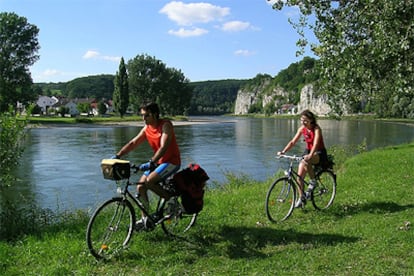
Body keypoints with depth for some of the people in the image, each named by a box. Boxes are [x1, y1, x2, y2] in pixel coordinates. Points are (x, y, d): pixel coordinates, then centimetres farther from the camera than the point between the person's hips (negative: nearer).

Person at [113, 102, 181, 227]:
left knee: (149, 181, -27)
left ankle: (171, 199, -4)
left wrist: (151, 162, -39)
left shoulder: (166, 125, -18)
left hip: (171, 161, -8)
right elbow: (133, 143, 3)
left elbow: (163, 147, -28)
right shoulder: (146, 128, 5)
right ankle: (144, 218, 12)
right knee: (140, 187, -1)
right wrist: (118, 155, -10)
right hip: (158, 162, 8)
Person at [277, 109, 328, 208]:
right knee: (299, 175, -8)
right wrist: (283, 151, -21)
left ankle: (313, 181, -15)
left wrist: (310, 155, -52)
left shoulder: (316, 129, -20)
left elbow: (315, 144, -35)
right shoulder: (302, 128, -4)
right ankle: (301, 198, 7)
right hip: (308, 151, 6)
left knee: (305, 162, -38)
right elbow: (293, 141, -6)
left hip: (319, 153, -6)